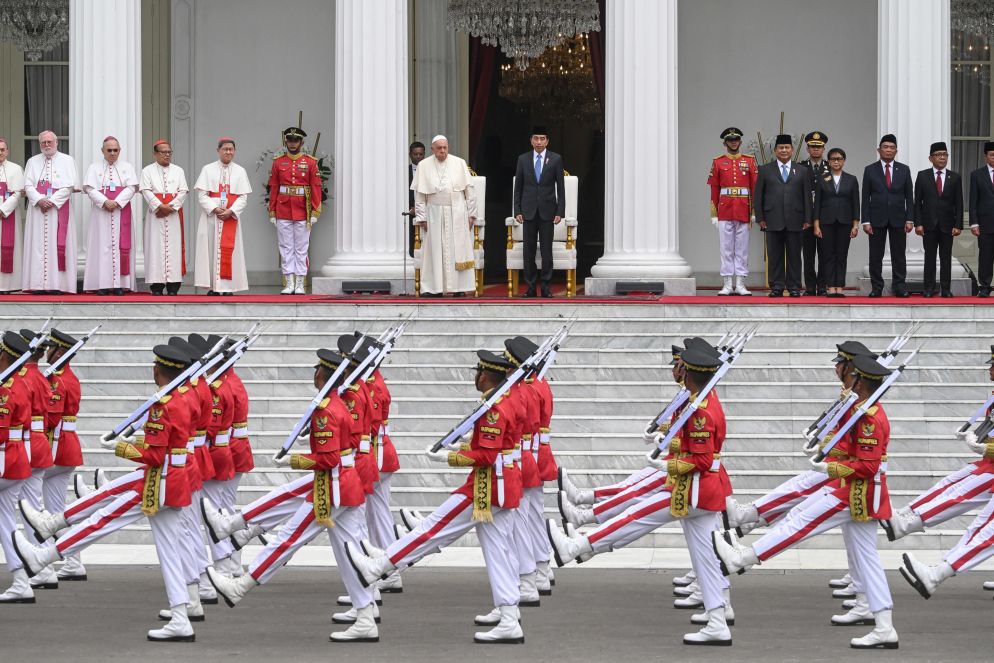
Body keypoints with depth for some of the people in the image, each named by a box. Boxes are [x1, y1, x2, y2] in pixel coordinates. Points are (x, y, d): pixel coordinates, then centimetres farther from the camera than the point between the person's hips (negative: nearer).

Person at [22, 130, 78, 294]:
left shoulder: (67, 161, 6)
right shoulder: (33, 162, 14)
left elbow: (69, 186, -4)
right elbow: (28, 185, 4)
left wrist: (52, 201, -14)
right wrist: (39, 200, -14)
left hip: (59, 208, -2)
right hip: (37, 209, 2)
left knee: (58, 244, -6)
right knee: (38, 244, -3)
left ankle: (56, 284, -8)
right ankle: (38, 284, -5)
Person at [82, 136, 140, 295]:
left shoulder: (127, 167, 12)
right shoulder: (94, 168, 10)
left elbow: (131, 188, 0)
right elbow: (90, 188, -2)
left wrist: (117, 202, -14)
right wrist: (105, 202, -16)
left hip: (122, 211, 1)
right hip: (101, 211, -1)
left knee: (121, 245, -5)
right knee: (102, 245, -6)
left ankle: (119, 284, -6)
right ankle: (103, 284, -7)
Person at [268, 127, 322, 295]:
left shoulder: (310, 163, 1)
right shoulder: (278, 162, 6)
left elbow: (316, 188, -1)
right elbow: (273, 188, 6)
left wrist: (315, 212, -7)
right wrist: (272, 212, 1)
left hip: (302, 211, -1)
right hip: (283, 211, 1)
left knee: (301, 248, 2)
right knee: (286, 248, 2)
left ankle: (300, 285, 5)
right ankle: (289, 284, 6)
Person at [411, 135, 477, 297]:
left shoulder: (459, 164, 4)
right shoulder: (424, 166, 3)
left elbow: (469, 191, 5)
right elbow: (419, 194, 3)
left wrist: (471, 214, 1)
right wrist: (421, 217, -2)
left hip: (457, 215, 0)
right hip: (434, 215, 0)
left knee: (458, 250, -2)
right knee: (435, 251, -1)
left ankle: (459, 287, 0)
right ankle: (436, 288, 1)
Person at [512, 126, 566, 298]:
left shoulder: (556, 159, 3)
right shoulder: (523, 159, 6)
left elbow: (561, 187, 2)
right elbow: (518, 187, 8)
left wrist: (560, 212, -4)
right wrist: (517, 211, 0)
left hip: (547, 211, -1)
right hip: (529, 210, 1)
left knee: (547, 250, -1)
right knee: (529, 249, 1)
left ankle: (546, 285, 3)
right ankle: (531, 285, 6)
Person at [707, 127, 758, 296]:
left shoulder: (749, 161, 7)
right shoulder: (718, 162, 6)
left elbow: (755, 187, 4)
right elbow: (714, 189, 4)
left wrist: (755, 211, -2)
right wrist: (714, 214, -1)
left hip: (743, 211, 0)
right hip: (725, 211, 0)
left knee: (742, 249, 2)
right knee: (726, 248, 0)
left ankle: (740, 284, 5)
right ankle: (728, 284, 3)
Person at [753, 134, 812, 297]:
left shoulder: (802, 171, 11)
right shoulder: (765, 170, 9)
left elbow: (807, 196, 8)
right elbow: (758, 196, 7)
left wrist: (807, 219, 1)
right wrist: (760, 218, -1)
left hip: (795, 221, 0)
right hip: (773, 221, 0)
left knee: (794, 256, 1)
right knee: (775, 256, 1)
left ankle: (794, 288, 6)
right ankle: (776, 287, 5)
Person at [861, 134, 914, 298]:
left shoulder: (904, 170, 7)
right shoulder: (870, 170, 3)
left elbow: (909, 197, 7)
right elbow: (866, 198, 1)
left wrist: (909, 219, -2)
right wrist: (866, 221, -6)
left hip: (898, 219, 1)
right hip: (877, 219, -1)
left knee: (898, 255, 1)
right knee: (876, 256, 1)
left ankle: (899, 286, 6)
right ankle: (876, 287, 6)